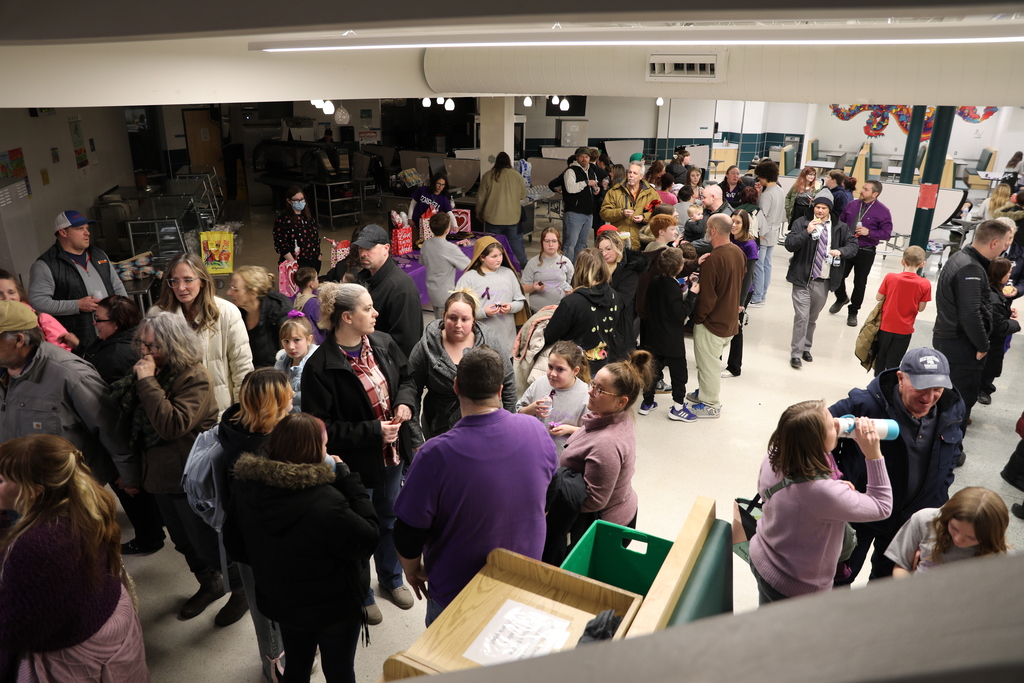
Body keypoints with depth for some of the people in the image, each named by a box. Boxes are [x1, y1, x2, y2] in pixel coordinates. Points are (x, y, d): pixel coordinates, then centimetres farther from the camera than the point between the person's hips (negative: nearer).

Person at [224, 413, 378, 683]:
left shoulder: (244, 487, -14)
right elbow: (367, 539, -24)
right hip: (334, 609, -6)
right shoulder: (325, 503, -38)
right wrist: (346, 477, -23)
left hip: (278, 602, 6)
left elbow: (234, 544, 1)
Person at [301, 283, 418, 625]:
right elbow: (322, 427, -22)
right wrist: (373, 430, -25)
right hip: (355, 462, -6)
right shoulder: (320, 367, -23)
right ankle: (360, 594, 40)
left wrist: (405, 401, -10)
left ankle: (391, 578, 51)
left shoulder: (383, 343, -5)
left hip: (391, 454, 6)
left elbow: (406, 377, 11)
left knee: (390, 519, 25)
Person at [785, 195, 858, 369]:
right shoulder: (802, 223, -2)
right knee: (801, 316, -10)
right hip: (802, 278, -3)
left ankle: (806, 348, 29)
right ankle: (796, 353, -5)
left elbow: (853, 245, 8)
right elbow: (789, 245, -10)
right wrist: (807, 232, -23)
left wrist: (841, 251, -12)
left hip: (824, 281, 3)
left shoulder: (840, 227, 6)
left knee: (813, 317, 14)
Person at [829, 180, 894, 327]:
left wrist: (869, 232, -22)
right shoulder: (852, 205, 2)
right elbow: (841, 222, 13)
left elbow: (887, 233, -9)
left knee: (859, 283, 8)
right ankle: (841, 298, 37)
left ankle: (853, 312, 24)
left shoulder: (883, 211, -10)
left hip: (865, 252, -3)